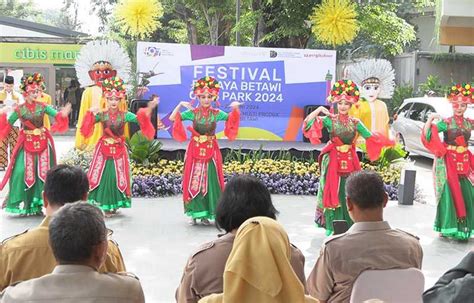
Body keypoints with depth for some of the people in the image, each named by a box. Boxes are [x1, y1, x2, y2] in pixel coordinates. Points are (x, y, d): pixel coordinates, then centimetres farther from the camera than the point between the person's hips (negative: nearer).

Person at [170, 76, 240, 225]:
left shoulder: (217, 113, 2)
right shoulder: (192, 112, -1)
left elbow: (234, 119, 5)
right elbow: (172, 118, -7)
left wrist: (236, 108, -13)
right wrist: (180, 105, -18)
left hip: (211, 151, 1)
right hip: (195, 151, -1)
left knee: (210, 182, 2)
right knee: (194, 182, -1)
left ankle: (206, 214, 11)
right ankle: (195, 213, 9)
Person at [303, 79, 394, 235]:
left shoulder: (355, 123, 5)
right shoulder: (329, 120, -2)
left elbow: (370, 137, 6)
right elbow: (307, 124, -10)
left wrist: (389, 142, 1)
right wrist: (319, 110, -13)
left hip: (350, 162, 2)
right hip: (333, 161, -2)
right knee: (332, 192, 1)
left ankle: (349, 225, 17)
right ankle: (331, 227, 10)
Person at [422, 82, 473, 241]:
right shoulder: (446, 123, -5)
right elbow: (426, 134, -14)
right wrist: (430, 119, -24)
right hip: (448, 163, -4)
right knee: (449, 194, -4)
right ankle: (448, 227, 7)